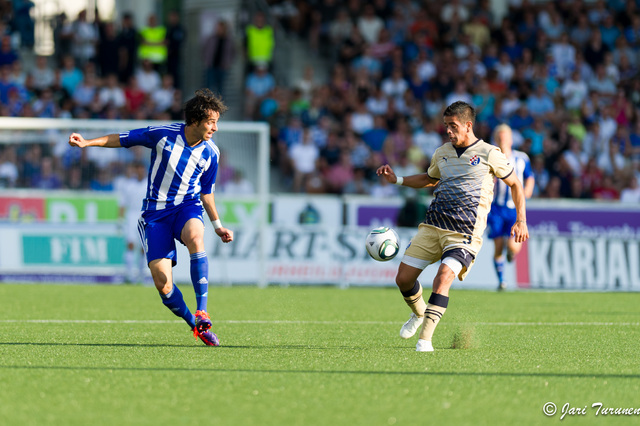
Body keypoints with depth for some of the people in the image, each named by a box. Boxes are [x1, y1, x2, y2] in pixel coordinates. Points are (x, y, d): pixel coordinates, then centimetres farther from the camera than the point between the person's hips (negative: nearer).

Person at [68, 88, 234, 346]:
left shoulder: (210, 153, 1)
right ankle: (194, 325, 9)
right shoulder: (162, 134, -8)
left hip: (188, 206, 1)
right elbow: (122, 139, 3)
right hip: (156, 211, -1)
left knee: (195, 236, -38)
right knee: (162, 282, -15)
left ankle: (202, 312, -34)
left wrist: (217, 226, 11)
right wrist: (87, 143, -7)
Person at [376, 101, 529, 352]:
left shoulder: (489, 154, 0)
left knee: (443, 277, -27)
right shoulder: (442, 153, 14)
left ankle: (425, 339, -26)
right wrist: (397, 179, 20)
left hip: (465, 232, -5)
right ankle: (419, 313, 34)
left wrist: (521, 221, 4)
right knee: (403, 279, 1)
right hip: (433, 225, 5)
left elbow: (515, 184, 10)